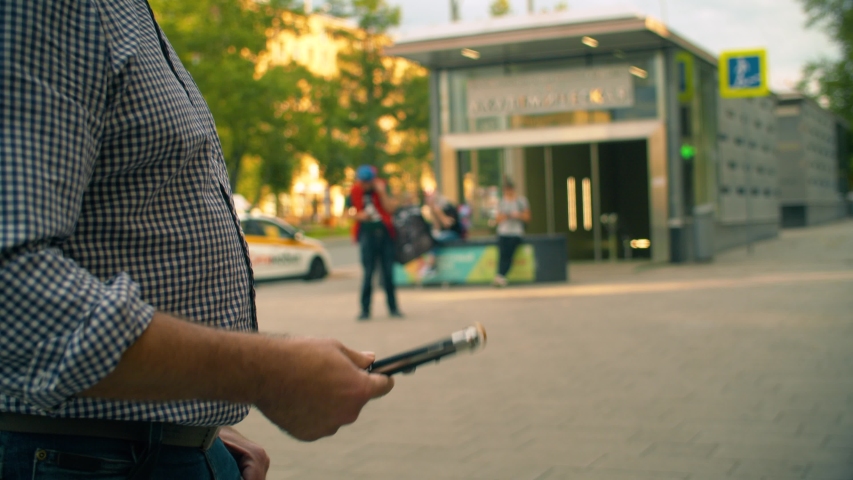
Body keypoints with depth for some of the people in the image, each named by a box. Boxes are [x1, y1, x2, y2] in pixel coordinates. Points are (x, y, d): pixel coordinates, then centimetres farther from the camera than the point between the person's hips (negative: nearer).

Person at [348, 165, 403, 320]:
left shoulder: (381, 187, 3)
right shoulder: (355, 192, 3)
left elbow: (390, 208, -5)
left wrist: (382, 193, -15)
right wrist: (359, 216, -9)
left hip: (385, 233, 1)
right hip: (367, 233, -1)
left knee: (388, 272, 4)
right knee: (368, 273, -6)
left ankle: (393, 308, 13)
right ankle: (365, 309, -1)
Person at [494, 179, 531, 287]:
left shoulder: (522, 200, 8)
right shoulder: (501, 202, 17)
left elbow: (527, 217, 8)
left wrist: (519, 216, -11)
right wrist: (502, 217, -4)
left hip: (516, 232, -2)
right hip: (503, 232, 2)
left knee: (508, 253, -25)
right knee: (503, 253, -24)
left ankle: (500, 276, -33)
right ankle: (502, 278, -31)